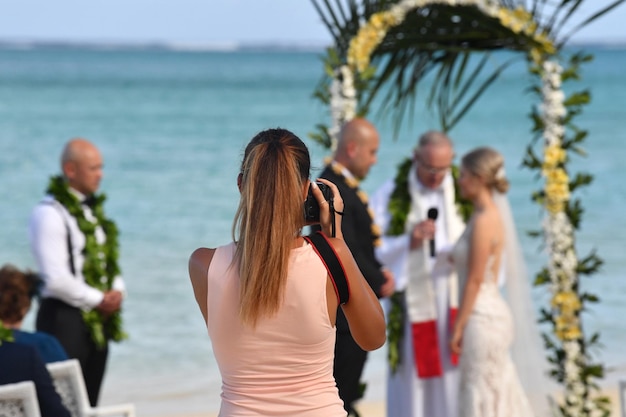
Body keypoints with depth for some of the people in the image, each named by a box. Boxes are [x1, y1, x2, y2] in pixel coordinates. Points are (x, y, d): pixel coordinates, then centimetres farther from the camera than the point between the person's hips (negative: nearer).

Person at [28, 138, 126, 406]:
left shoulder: (93, 208, 14)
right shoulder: (49, 214, -14)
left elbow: (109, 259, 21)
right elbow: (55, 279, -20)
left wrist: (116, 291, 1)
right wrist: (98, 299, -13)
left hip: (98, 321, 8)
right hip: (64, 317, -8)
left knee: (88, 403, 11)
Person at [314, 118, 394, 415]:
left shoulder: (344, 184, 11)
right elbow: (346, 252, -23)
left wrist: (378, 271, 3)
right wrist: (379, 281, -10)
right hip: (344, 309, -10)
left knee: (344, 391, 14)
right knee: (340, 393, -4)